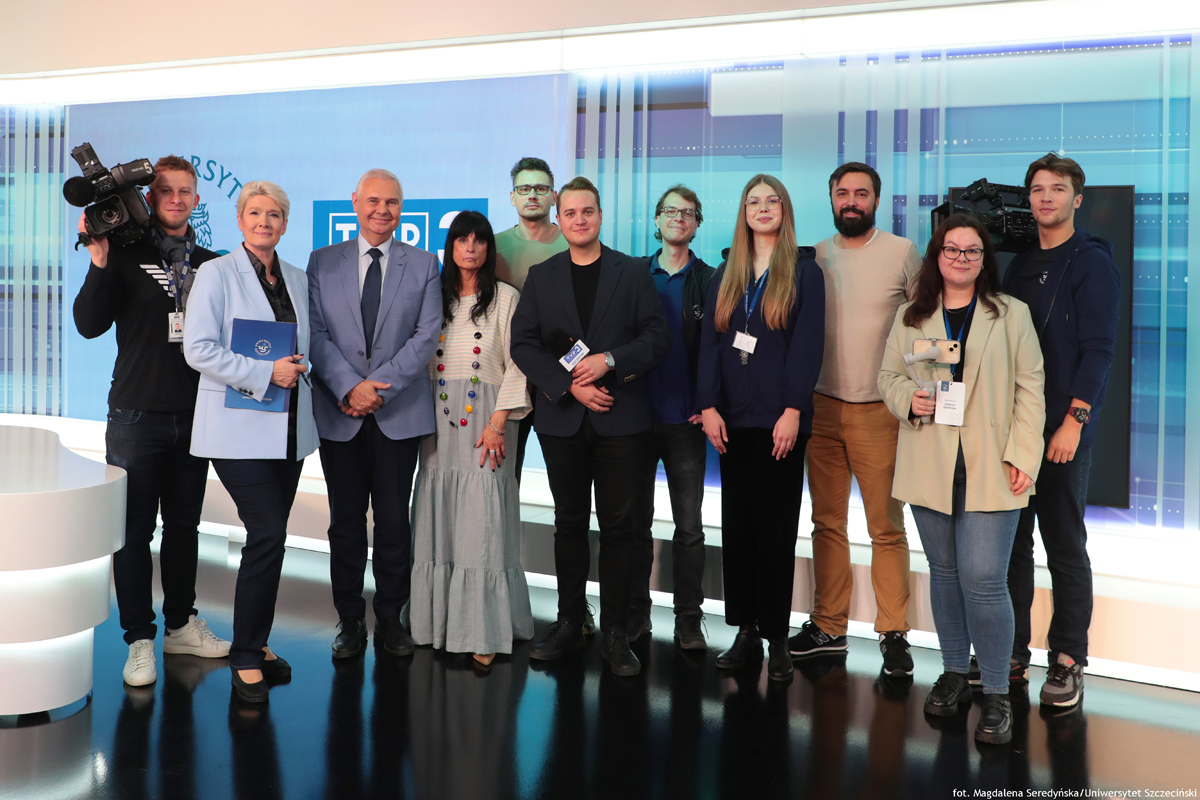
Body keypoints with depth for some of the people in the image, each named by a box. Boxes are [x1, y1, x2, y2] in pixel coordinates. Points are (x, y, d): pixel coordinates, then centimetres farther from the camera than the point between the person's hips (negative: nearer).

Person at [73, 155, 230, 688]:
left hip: (193, 417, 3)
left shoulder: (212, 263, 8)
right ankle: (140, 640, 11)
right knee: (135, 529, 2)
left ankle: (181, 624, 26)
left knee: (184, 524, 13)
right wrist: (99, 263, -19)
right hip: (137, 415, -3)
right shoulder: (126, 255, -1)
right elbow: (89, 325, -9)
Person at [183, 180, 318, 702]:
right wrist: (265, 372, -17)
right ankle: (245, 657, 1)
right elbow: (198, 349, -10)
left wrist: (299, 366, -2)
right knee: (267, 532, -13)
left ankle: (256, 643, 23)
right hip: (238, 425, -6)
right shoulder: (217, 273, -2)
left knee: (271, 536, 9)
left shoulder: (297, 280, 14)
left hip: (289, 426, 6)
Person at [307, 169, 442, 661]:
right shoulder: (322, 263, 8)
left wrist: (379, 386, -12)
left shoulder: (424, 265, 7)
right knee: (345, 521, 6)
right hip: (339, 413, 1)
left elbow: (426, 336, -2)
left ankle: (390, 618, 16)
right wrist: (350, 386, -13)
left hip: (400, 413, 0)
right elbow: (316, 334, 0)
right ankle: (350, 621, 17)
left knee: (394, 520, 3)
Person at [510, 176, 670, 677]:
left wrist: (610, 360, -16)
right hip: (563, 420, 2)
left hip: (621, 419, -1)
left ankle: (615, 632, 10)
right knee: (569, 524, 9)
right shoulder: (541, 277, 9)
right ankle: (569, 624, 20)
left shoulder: (634, 273, 6)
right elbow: (523, 344, 2)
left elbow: (657, 336, -1)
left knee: (620, 527, 1)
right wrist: (570, 386, -10)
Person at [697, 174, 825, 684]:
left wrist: (792, 411, -15)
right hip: (733, 418, 4)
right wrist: (709, 405, -3)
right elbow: (710, 341, 8)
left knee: (776, 527, -1)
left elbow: (808, 345, -6)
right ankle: (745, 631, 14)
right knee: (737, 524, 6)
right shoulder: (726, 275, 14)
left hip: (780, 419, -4)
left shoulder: (804, 272, 2)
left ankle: (776, 638, 6)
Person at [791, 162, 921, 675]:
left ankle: (893, 633, 8)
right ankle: (828, 626, 18)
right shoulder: (814, 258, 9)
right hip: (821, 406, 3)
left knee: (886, 527, -2)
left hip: (878, 409, -3)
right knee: (827, 522, 9)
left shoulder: (902, 252, 0)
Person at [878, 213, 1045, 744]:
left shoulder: (1012, 314, 4)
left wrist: (1023, 456, -7)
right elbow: (888, 375, 15)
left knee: (983, 579, -10)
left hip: (989, 470, -3)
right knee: (944, 573, 12)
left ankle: (996, 694, 3)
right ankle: (954, 673, 27)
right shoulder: (911, 317, 11)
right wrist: (908, 400, -7)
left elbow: (1029, 388, 2)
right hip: (929, 468, 3)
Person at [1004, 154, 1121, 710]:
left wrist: (1073, 420, -17)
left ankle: (1068, 661, 9)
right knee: (1011, 540, 7)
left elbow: (1097, 349, -11)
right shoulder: (1020, 263, 15)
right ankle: (1012, 653, 16)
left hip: (1063, 431, -6)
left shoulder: (1092, 263, -4)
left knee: (1064, 544, 0)